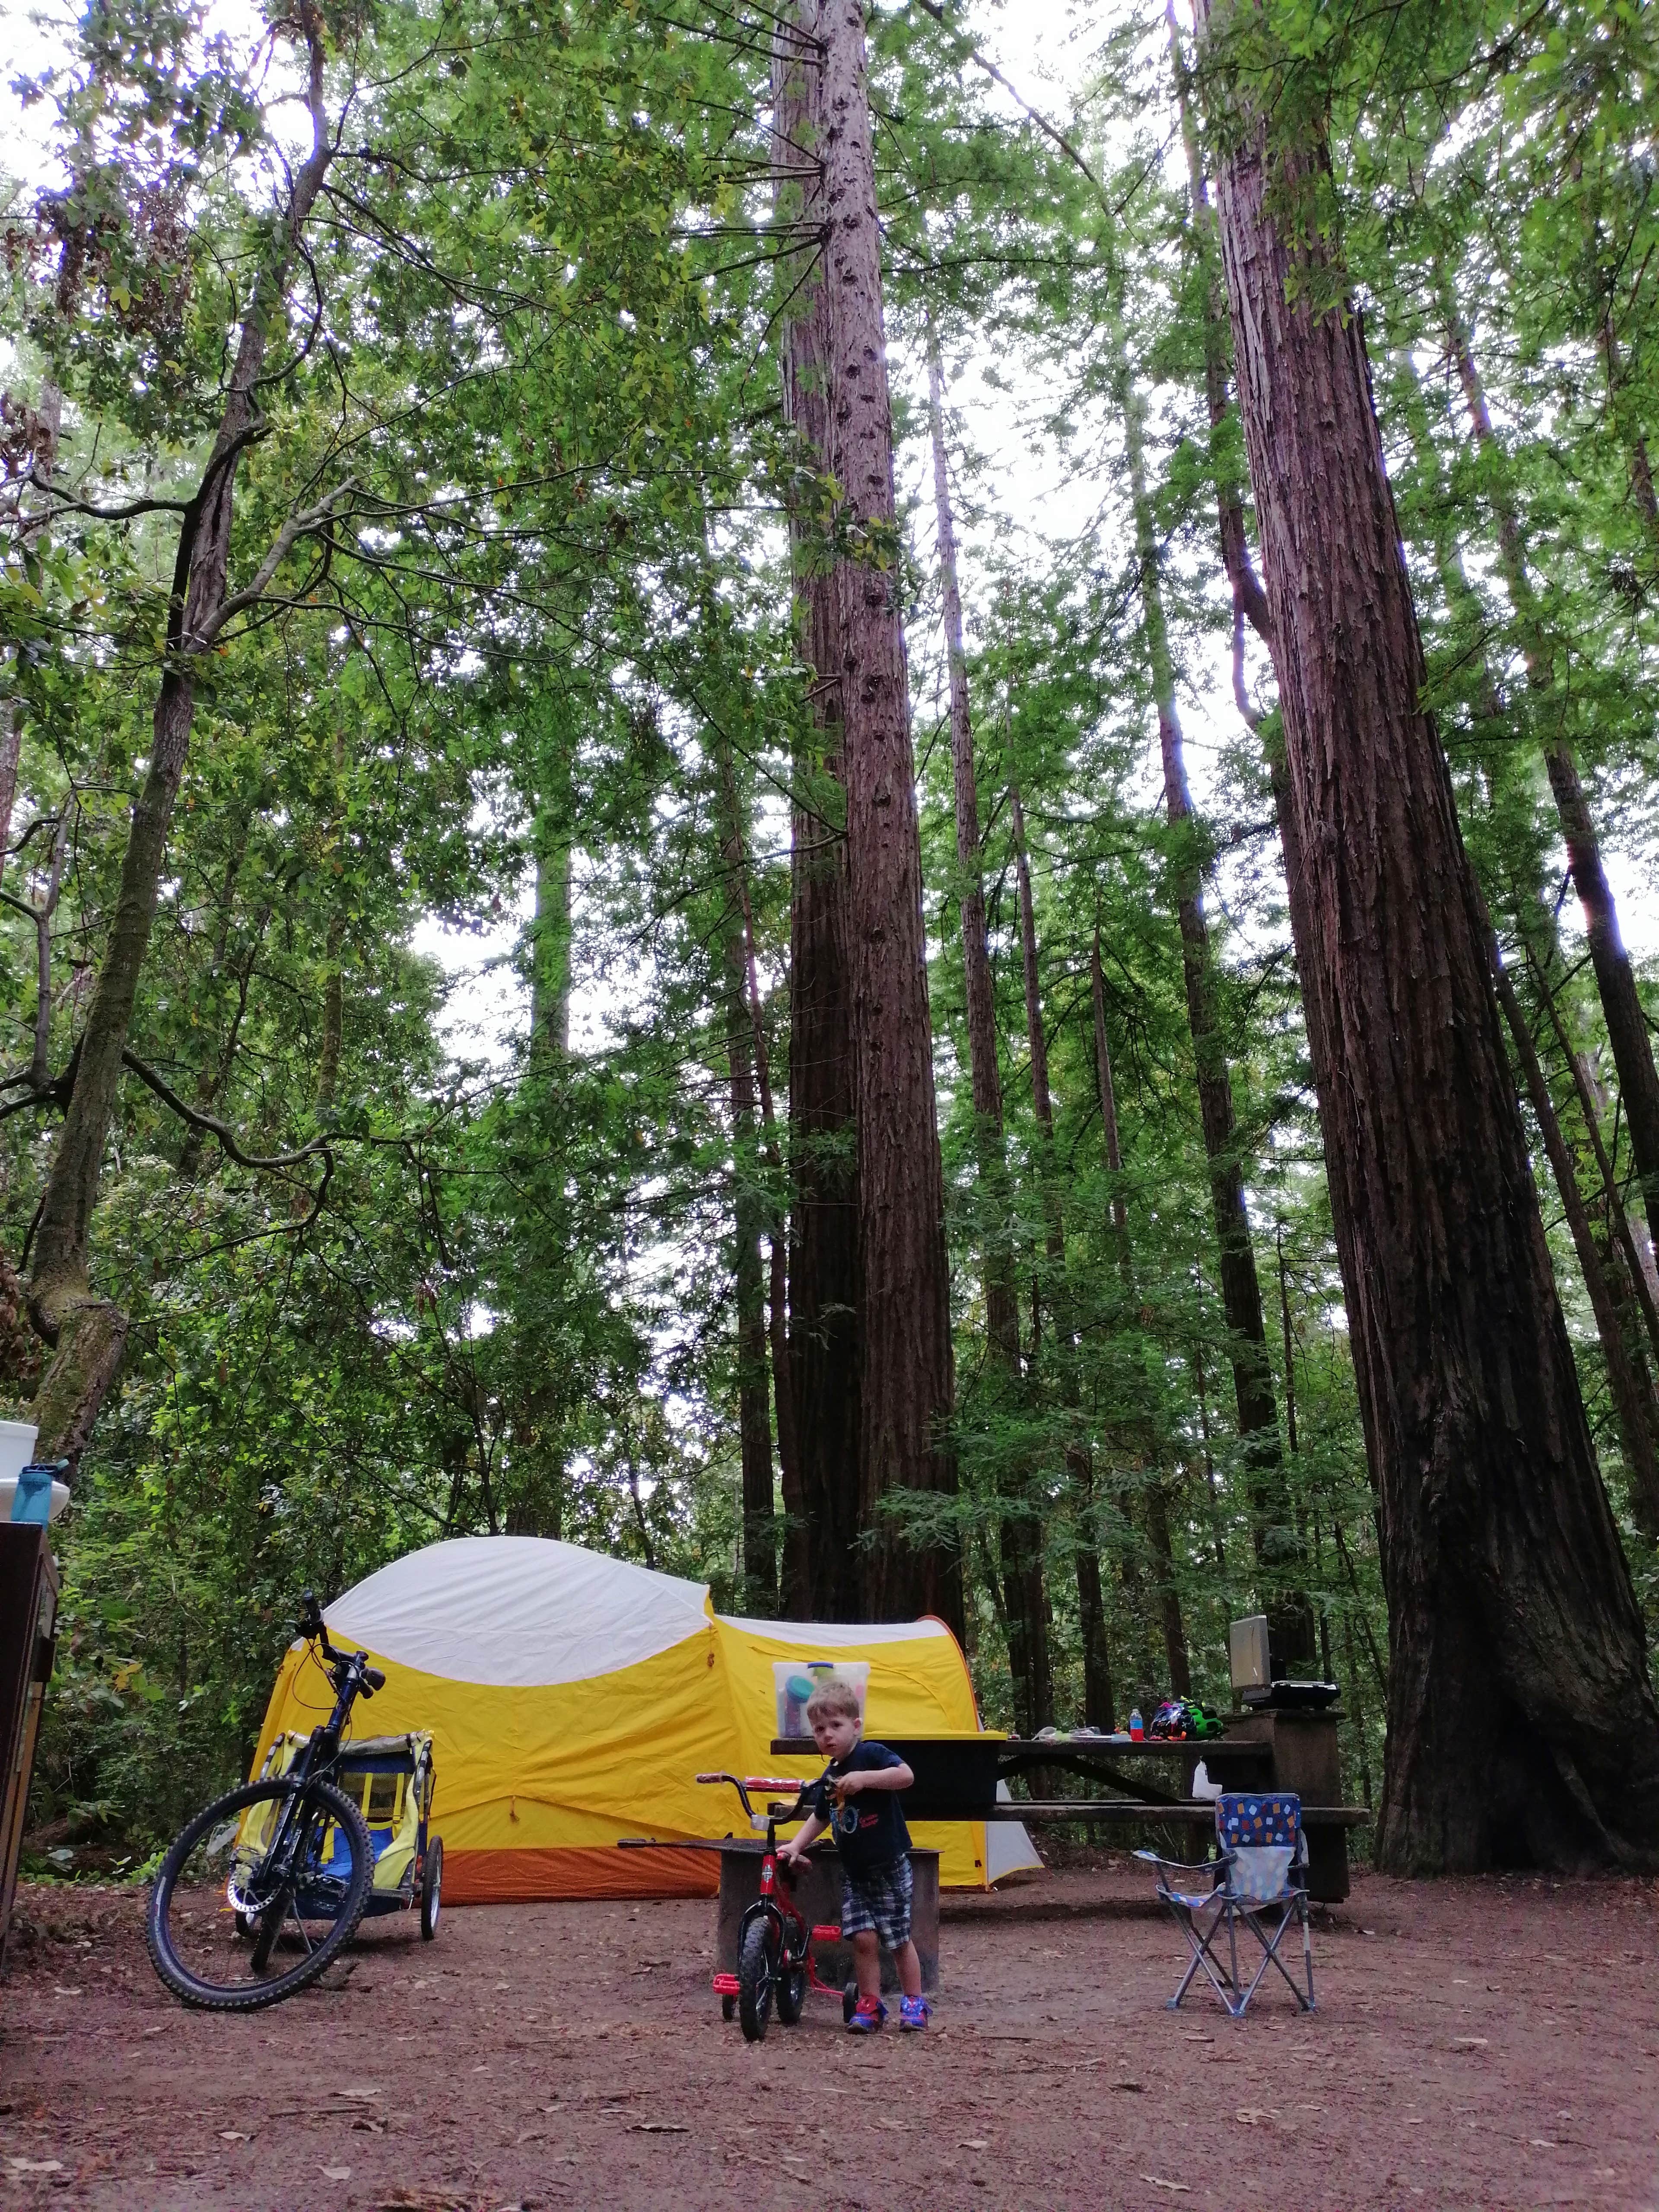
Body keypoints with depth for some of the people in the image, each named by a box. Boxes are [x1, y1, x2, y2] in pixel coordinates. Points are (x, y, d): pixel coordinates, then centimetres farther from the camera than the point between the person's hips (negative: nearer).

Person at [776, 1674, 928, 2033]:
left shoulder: (871, 1754, -15)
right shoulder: (828, 1779, 7)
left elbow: (906, 1775, -31)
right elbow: (819, 1818, 18)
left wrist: (864, 1778, -37)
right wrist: (796, 1845, 5)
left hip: (890, 1867, -5)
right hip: (855, 1872, 5)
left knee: (898, 1938, 4)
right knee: (863, 1937, -3)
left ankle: (914, 2003, 20)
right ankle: (870, 2004, 10)